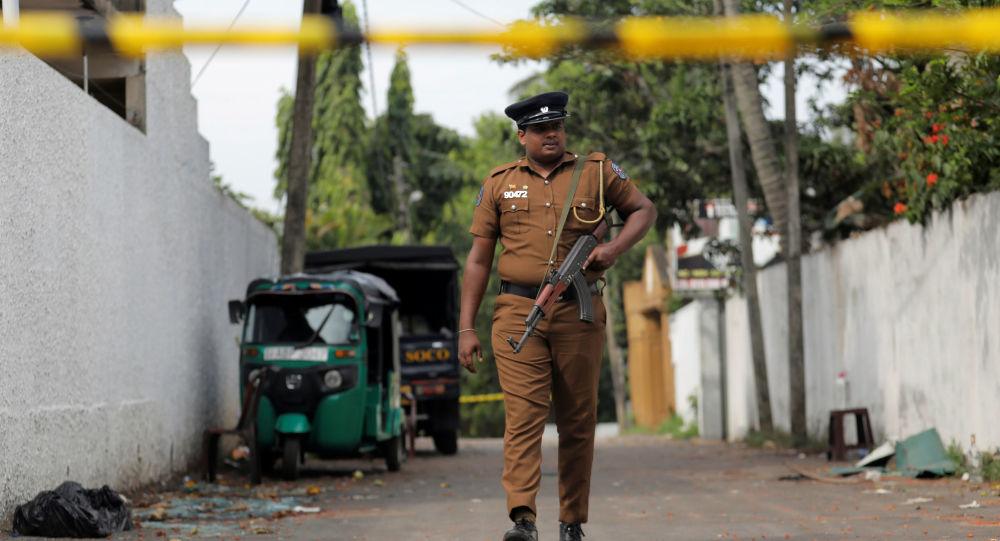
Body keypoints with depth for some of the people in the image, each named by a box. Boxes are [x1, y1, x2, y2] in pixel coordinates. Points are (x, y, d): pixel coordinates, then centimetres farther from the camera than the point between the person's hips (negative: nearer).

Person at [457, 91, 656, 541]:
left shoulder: (596, 173, 8)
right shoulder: (499, 184, 9)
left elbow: (643, 210, 18)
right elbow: (478, 259, 10)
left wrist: (615, 248, -3)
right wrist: (466, 328, 4)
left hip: (579, 316, 1)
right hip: (518, 314, -1)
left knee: (578, 422, 5)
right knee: (523, 415, -13)